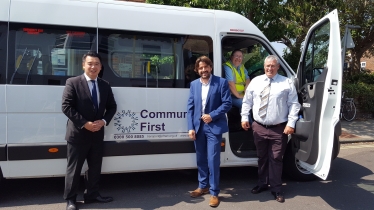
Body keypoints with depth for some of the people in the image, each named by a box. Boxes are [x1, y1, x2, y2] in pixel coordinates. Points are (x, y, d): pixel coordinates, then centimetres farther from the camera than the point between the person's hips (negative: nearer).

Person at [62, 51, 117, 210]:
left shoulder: (105, 85, 8)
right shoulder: (73, 83, -7)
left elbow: (112, 107, 11)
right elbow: (66, 107, -13)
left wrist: (103, 121, -8)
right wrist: (84, 123, -19)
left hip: (97, 134, 5)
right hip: (78, 134, -5)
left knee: (95, 167, 15)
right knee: (74, 168, 6)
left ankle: (92, 195, 30)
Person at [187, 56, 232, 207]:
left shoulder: (221, 82, -4)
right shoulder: (194, 84, 8)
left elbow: (227, 103, -8)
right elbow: (190, 107, 5)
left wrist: (212, 116, -17)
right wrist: (191, 127, -2)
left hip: (214, 126, -4)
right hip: (198, 126, 5)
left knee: (213, 160, -3)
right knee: (201, 159, 15)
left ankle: (214, 192, 12)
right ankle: (203, 186, 34)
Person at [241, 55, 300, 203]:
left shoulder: (287, 83, -1)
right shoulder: (255, 81, 7)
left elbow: (294, 104, -4)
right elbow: (247, 101, 10)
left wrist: (291, 123, -12)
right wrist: (244, 117, 2)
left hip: (279, 129, -3)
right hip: (258, 127, 3)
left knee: (276, 159, 5)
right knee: (262, 157, 16)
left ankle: (276, 189, 20)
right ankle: (262, 184, 33)